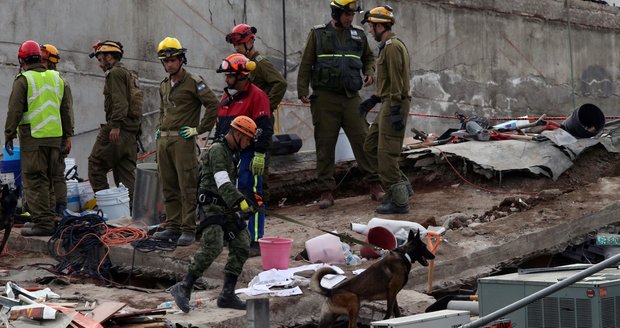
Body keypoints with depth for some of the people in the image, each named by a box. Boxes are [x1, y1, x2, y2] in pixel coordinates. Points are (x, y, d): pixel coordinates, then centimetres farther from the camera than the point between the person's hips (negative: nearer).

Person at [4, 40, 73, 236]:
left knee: (35, 181, -4)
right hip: (55, 137, 7)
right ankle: (50, 218, 19)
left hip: (33, 137, -7)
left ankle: (43, 222, -7)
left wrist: (9, 136, -4)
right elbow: (66, 109, 17)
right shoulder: (57, 78, 14)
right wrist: (67, 134, 23)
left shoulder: (23, 80, -7)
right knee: (47, 179, 16)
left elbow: (14, 111, -9)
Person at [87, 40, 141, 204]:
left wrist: (115, 126, -24)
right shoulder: (129, 74, 24)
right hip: (132, 129, 9)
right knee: (127, 170, 8)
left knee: (96, 163, -4)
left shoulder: (115, 73, -7)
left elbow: (120, 102, -19)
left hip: (118, 129, -9)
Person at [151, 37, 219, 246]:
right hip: (163, 141, 8)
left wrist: (199, 129, -11)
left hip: (183, 140, -8)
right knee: (168, 188, 10)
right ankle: (173, 227, 16)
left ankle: (188, 230, -5)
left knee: (187, 188, -7)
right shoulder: (164, 86, 18)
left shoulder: (193, 82, -6)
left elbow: (214, 105, -12)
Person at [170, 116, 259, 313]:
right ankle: (183, 289, -21)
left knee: (241, 246, 1)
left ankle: (227, 295, 2)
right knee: (212, 247, -24)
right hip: (212, 208, -10)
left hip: (227, 209, 10)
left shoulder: (232, 154, 19)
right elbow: (223, 184, -25)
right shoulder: (217, 151, -13)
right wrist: (241, 201, -35)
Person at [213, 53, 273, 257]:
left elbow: (264, 129, -15)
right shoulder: (227, 98, 18)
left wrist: (259, 155, -19)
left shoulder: (257, 96, -9)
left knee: (252, 197, -8)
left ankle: (256, 241, -6)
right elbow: (219, 126, 26)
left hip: (248, 156, -9)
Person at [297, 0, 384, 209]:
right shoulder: (318, 34, 2)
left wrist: (369, 72, 5)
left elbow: (369, 57, 26)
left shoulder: (358, 35, 10)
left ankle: (375, 186, 2)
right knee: (325, 145, 1)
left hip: (351, 98, 2)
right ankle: (326, 191, 7)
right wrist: (302, 91, -4)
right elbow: (306, 64, 3)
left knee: (363, 141, -4)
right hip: (325, 98, -2)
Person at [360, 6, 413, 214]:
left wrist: (395, 111, -23)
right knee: (370, 147, 14)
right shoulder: (388, 46, 18)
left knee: (387, 153, -8)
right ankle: (401, 185, 16)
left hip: (394, 105, -11)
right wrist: (373, 100, 22)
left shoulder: (392, 47, -14)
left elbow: (396, 81, -20)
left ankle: (399, 201, -4)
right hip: (388, 104, 11)